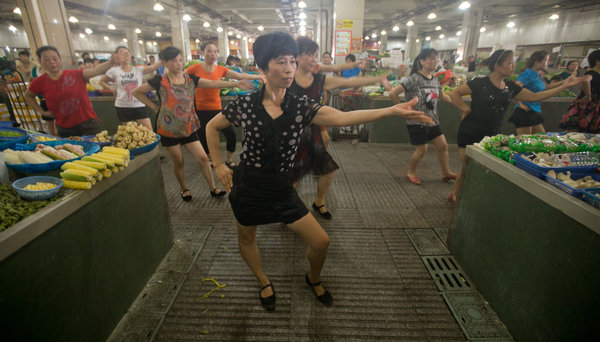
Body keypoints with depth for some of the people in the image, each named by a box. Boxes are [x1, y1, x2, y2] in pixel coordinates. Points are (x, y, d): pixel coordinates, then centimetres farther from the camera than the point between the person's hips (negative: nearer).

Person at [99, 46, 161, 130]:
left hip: (139, 105, 0)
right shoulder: (114, 71, 2)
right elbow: (102, 81, 15)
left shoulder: (139, 69, 2)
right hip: (123, 107, 0)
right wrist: (112, 89, 1)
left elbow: (154, 67, -14)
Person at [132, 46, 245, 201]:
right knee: (178, 161, 8)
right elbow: (137, 92, 4)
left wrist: (235, 83, -21)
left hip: (188, 127, 3)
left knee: (203, 158, -2)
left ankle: (213, 188, 8)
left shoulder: (190, 79, 2)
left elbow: (212, 83, -10)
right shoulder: (160, 81, -6)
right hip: (169, 129, -2)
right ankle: (184, 189, 28)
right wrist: (155, 107, -3)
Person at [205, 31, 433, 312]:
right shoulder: (245, 105, -10)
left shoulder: (301, 107, -9)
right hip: (246, 187, 0)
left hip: (281, 189, 1)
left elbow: (343, 117, -23)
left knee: (320, 241, 2)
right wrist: (219, 165, 1)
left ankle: (313, 278, 38)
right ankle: (263, 282, 51)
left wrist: (391, 110, -31)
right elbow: (212, 127, 5)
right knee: (246, 238, 19)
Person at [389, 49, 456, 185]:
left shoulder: (435, 79, 8)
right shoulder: (414, 79, -15)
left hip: (433, 121, 7)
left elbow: (442, 96, 24)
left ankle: (446, 173, 28)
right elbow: (393, 93, -19)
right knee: (421, 149, -1)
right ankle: (411, 173, 23)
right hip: (417, 122, -7)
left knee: (443, 146, 10)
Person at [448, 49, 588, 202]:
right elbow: (454, 93, -8)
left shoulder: (510, 87, 10)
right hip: (470, 133, -6)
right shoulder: (480, 83, -9)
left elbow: (533, 97, 16)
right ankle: (454, 194, 16)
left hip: (492, 135, 6)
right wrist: (465, 108, -12)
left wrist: (564, 87, 16)